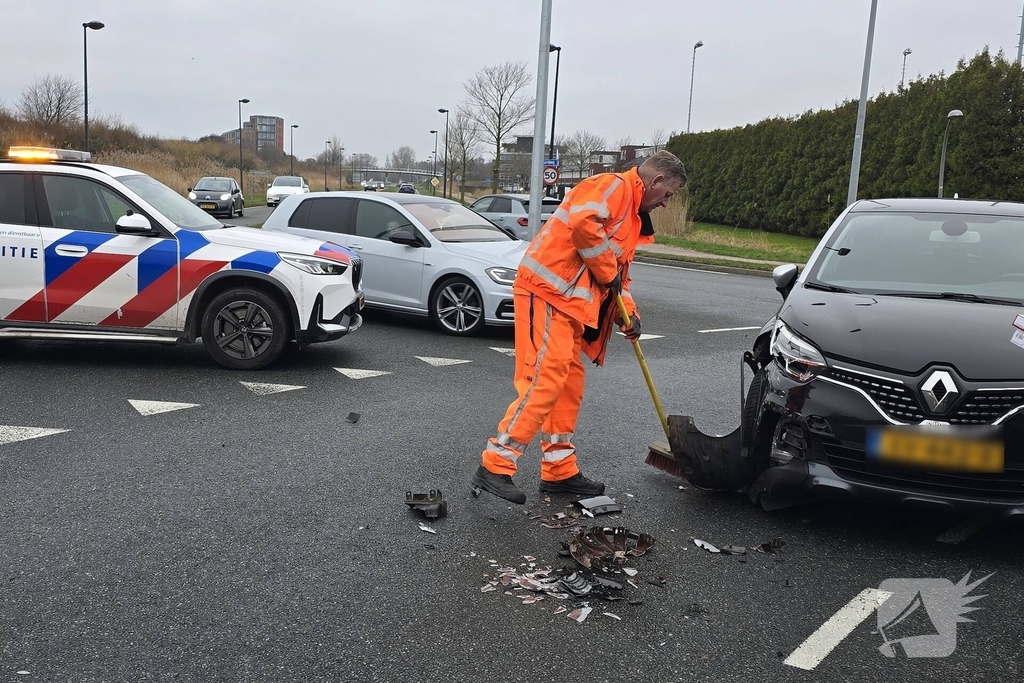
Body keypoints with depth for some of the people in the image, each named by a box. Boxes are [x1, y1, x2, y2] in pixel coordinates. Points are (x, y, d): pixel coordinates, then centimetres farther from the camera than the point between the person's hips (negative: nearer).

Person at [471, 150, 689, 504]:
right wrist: (607, 272, -12)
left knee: (569, 385, 12)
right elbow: (583, 223, -24)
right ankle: (494, 467, -13)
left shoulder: (632, 215, 27)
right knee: (544, 380, -16)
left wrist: (628, 313, 14)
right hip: (547, 291, -11)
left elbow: (619, 273, 30)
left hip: (569, 303, 11)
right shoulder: (614, 186, -5)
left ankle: (560, 471, 20)